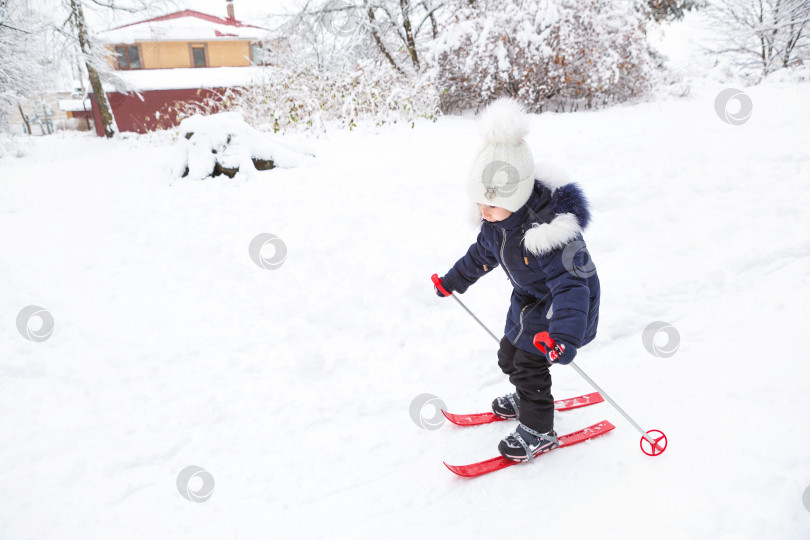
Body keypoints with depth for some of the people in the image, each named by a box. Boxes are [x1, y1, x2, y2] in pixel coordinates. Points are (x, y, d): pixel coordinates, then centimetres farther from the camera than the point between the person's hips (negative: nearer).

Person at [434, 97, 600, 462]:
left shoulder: (549, 231, -38)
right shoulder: (498, 221, -11)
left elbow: (571, 285, -42)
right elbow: (482, 254, 9)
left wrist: (565, 336, -54)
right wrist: (453, 280, 21)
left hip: (561, 304, -8)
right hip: (529, 299, 9)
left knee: (528, 364, -6)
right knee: (509, 355, 19)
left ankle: (538, 432, 17)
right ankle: (526, 399, 49)